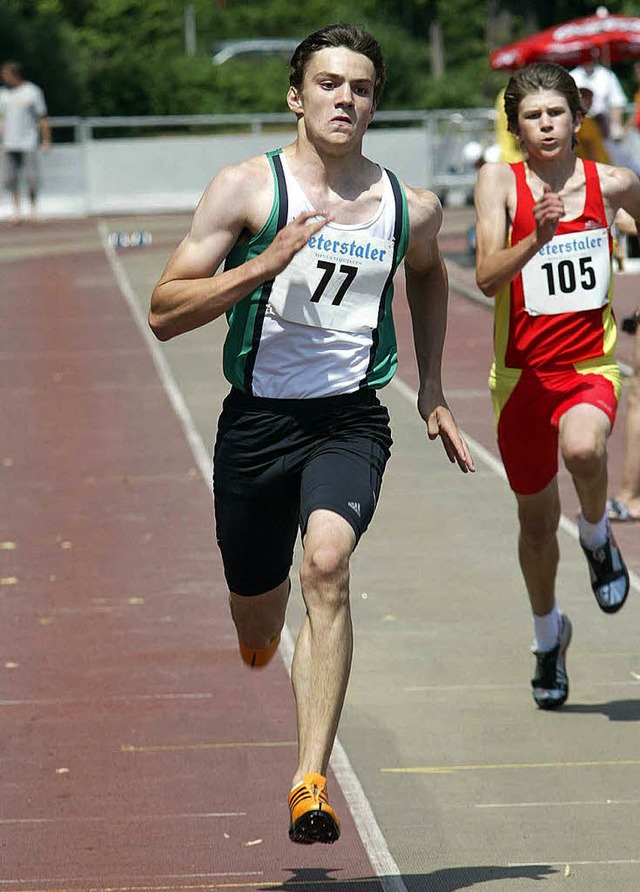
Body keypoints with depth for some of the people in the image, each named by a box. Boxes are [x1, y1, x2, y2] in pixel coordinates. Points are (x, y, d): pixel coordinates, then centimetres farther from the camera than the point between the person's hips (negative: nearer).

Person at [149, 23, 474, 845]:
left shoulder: (411, 209, 2)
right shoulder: (247, 187, -7)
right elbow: (163, 313, -11)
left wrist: (431, 389, 22)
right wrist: (265, 264, -23)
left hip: (349, 418, 0)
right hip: (257, 418, 0)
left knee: (327, 565, -29)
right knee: (256, 626, 13)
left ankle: (311, 783, -30)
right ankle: (265, 640, 55)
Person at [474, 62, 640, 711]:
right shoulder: (500, 182, -6)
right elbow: (487, 278, -18)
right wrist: (537, 238, -33)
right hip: (523, 370, 1)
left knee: (583, 449, -35)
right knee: (536, 520, 13)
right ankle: (548, 635, 40)